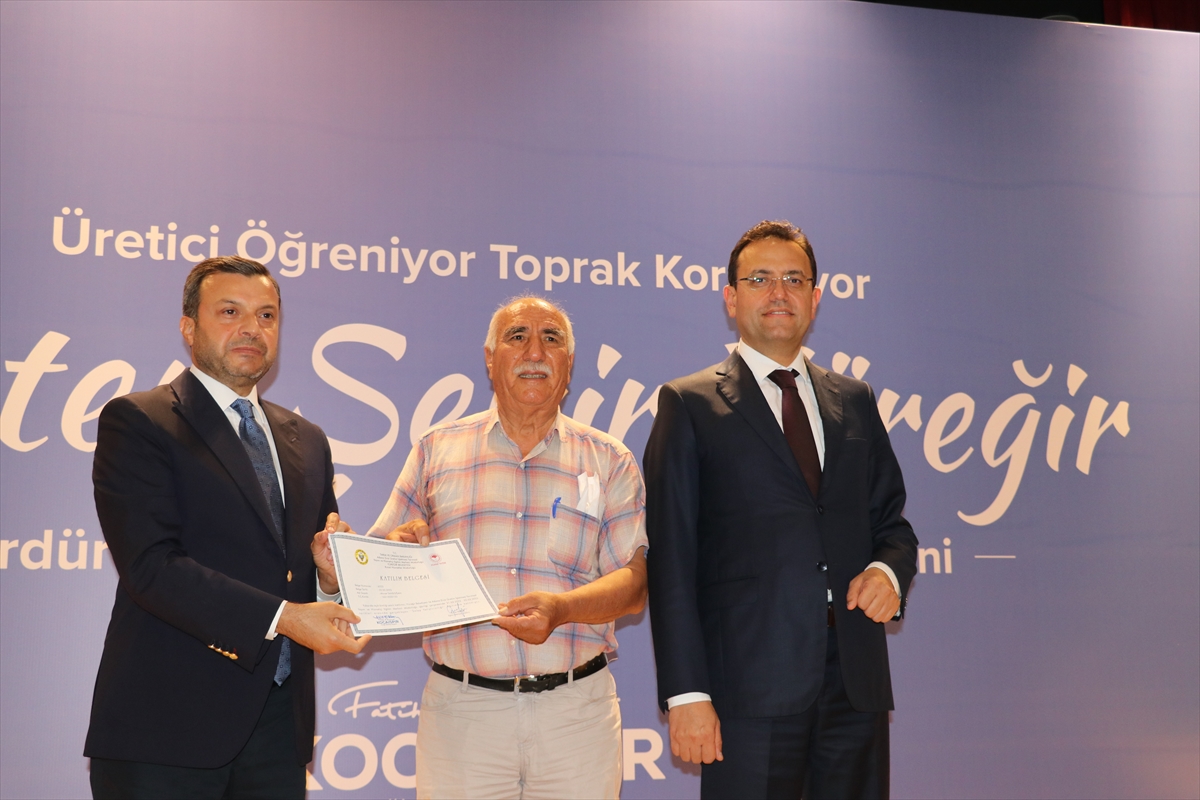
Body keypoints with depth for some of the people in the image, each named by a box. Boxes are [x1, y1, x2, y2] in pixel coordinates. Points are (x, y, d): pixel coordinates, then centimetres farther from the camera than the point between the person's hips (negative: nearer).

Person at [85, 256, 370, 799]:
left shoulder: (307, 442, 17)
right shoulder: (135, 422, -3)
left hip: (280, 720, 6)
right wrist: (280, 617, -21)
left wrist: (331, 571, -2)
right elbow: (151, 565, -15)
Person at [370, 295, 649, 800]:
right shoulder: (436, 450, 10)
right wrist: (399, 553, -14)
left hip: (577, 707, 0)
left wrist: (560, 607, -19)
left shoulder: (610, 462, 8)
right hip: (459, 710, 0)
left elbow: (634, 584, -1)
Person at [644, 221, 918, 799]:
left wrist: (888, 570, -4)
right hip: (751, 682, -4)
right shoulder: (689, 405, 3)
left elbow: (890, 520, 21)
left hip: (857, 681, 4)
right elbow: (671, 560, -3)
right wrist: (685, 692, -10)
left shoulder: (853, 401, 16)